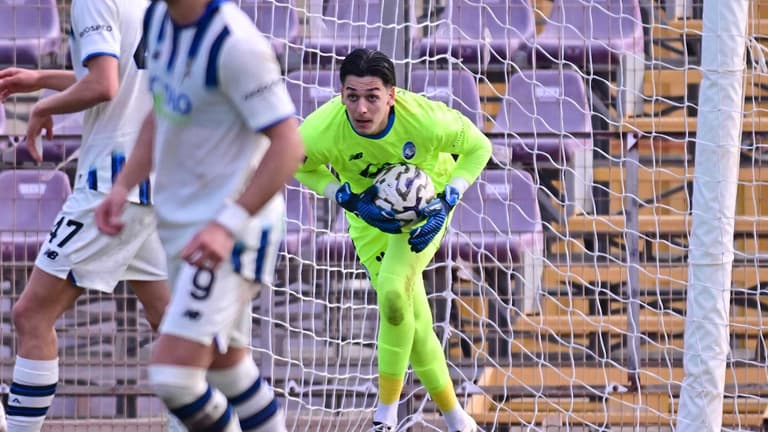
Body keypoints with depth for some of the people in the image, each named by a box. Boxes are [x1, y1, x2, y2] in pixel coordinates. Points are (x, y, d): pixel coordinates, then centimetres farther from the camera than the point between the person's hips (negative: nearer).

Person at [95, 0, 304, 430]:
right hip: (179, 225, 9)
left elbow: (289, 145, -23)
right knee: (226, 364, 18)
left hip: (230, 233, -9)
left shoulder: (235, 43, -24)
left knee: (173, 373, -17)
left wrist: (228, 225, -29)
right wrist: (124, 184, 8)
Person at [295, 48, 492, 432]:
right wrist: (350, 200, -21)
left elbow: (478, 147, -16)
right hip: (369, 210, 2)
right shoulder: (320, 131, -33)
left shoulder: (426, 120, -36)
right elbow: (303, 168, -8)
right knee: (413, 318, 1)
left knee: (393, 289, -24)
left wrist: (447, 203, -25)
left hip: (426, 200, -2)